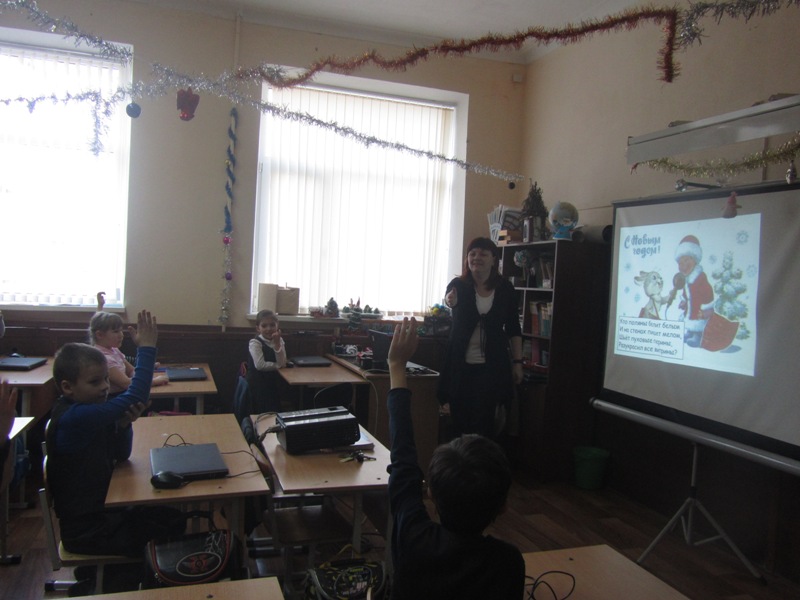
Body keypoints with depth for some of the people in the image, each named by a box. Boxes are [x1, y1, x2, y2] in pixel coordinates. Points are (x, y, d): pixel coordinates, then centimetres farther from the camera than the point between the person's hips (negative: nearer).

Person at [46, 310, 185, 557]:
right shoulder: (74, 418, -27)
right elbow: (134, 397, -34)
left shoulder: (88, 414, 3)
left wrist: (123, 425, -12)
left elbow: (121, 455, 7)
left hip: (101, 511, 9)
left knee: (174, 519, 9)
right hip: (85, 530, -9)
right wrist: (146, 348, -28)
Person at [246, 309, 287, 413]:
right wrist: (278, 365, -11)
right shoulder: (255, 343, -12)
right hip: (258, 384, -5)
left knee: (276, 411, 11)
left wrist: (277, 343, -16)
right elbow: (260, 365, -23)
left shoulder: (279, 341, 3)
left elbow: (282, 363, -10)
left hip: (274, 382, 5)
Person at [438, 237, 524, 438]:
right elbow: (449, 297, -25)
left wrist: (517, 362, 3)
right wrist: (451, 301, -49)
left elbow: (513, 329, 6)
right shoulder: (458, 285, -2)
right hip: (461, 365, 0)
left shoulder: (505, 289, 1)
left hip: (492, 366, 0)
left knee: (484, 425, -4)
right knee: (459, 422, 6)